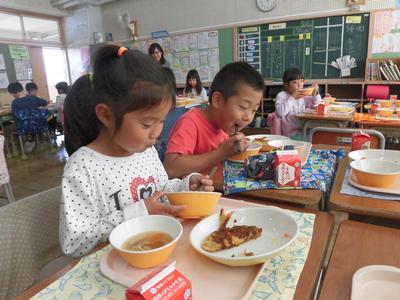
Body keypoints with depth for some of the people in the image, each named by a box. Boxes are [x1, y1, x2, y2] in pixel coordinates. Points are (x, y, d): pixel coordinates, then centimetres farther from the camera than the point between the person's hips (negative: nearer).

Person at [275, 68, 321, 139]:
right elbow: (280, 112, -23)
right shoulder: (281, 96, -5)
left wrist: (315, 93, 2)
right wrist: (292, 98, -20)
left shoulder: (303, 94, 14)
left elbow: (316, 103, 23)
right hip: (292, 134, -7)